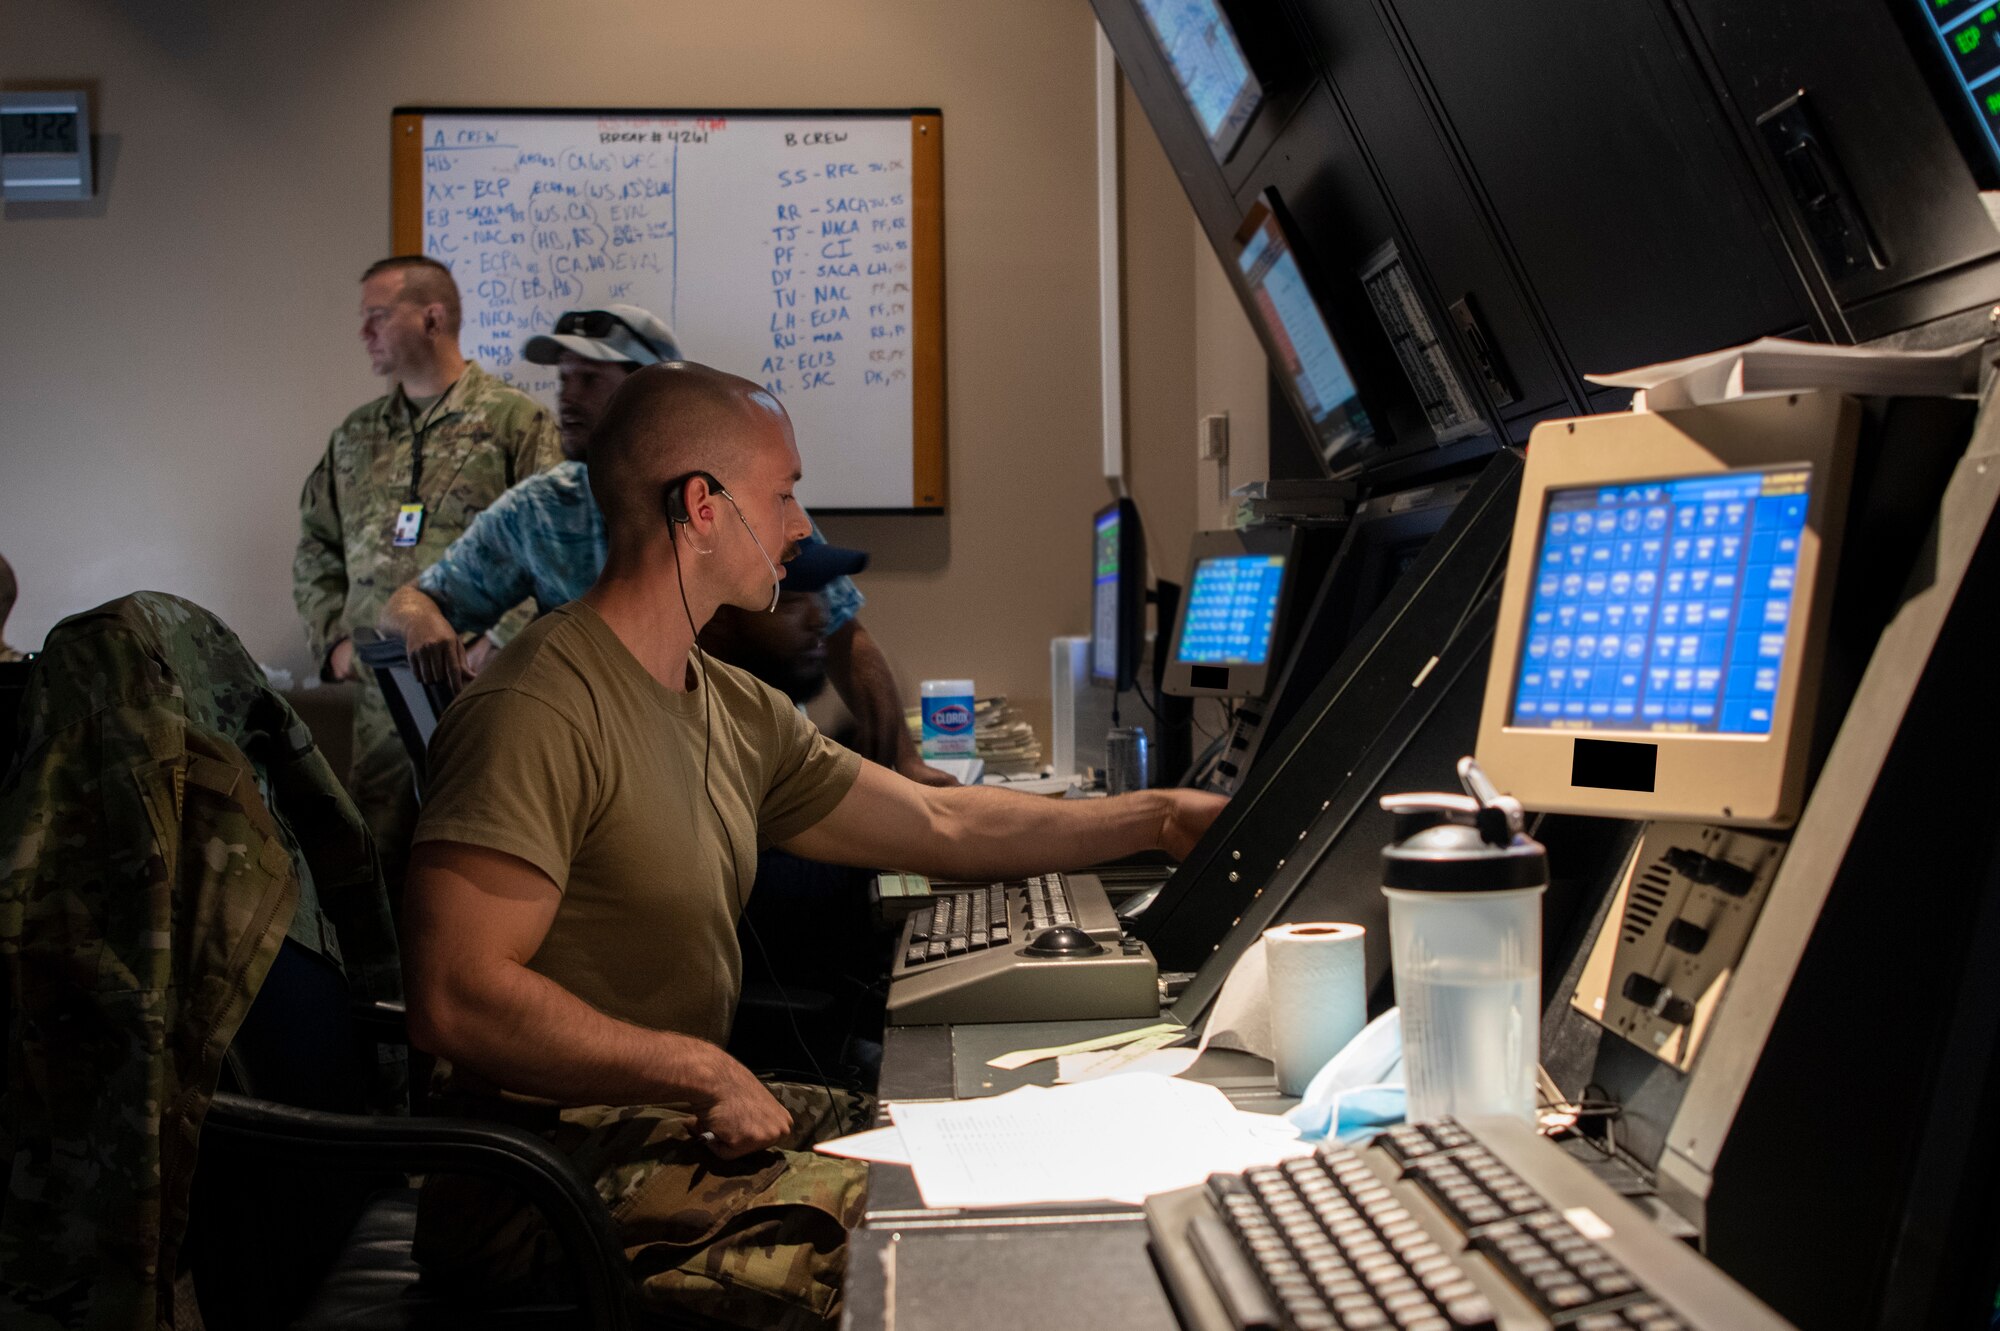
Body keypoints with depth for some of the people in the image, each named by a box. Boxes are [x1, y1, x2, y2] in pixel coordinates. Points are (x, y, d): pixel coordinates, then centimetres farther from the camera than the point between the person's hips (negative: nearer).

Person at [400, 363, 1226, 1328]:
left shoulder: (737, 713, 10)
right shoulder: (538, 712, -19)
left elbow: (942, 825, 17)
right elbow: (455, 1000, -25)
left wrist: (1157, 819, 16)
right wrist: (706, 1072, -20)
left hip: (683, 1109, 9)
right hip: (562, 1166, -9)